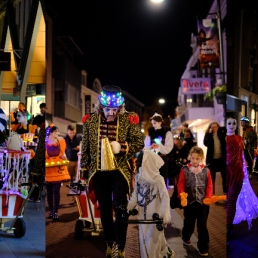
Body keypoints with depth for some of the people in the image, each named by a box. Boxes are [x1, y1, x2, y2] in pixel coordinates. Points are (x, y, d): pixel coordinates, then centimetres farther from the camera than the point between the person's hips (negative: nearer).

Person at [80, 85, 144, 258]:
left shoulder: (128, 119, -6)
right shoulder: (91, 120, -1)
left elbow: (140, 143, -3)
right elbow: (85, 147, 6)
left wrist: (122, 147, -20)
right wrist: (83, 170, 8)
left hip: (120, 171, -2)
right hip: (99, 172, 3)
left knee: (119, 208, -5)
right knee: (104, 209, 12)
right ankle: (110, 244, 29)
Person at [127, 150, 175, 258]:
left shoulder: (157, 178, -16)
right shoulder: (138, 176, 2)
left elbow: (165, 197, -19)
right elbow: (135, 195, 9)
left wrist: (166, 214, -30)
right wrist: (128, 207, 0)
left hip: (154, 214, -6)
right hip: (142, 214, 6)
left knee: (153, 239, 4)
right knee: (143, 239, 14)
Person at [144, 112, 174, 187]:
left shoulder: (167, 133, -2)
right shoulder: (150, 133, 8)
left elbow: (169, 148, -8)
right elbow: (146, 146, 7)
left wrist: (159, 146, -23)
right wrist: (150, 147, -15)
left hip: (163, 159, -3)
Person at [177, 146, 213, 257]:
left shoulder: (206, 170, -1)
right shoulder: (184, 169, -4)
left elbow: (209, 185, 2)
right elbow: (181, 184, -3)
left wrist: (208, 197, -10)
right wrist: (181, 195, -18)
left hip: (202, 202, 0)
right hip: (189, 201, 0)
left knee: (202, 225, 1)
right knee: (189, 222, 18)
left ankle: (203, 247, 9)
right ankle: (186, 237, 46)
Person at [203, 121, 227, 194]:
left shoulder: (221, 134, 2)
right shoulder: (208, 135, -2)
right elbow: (206, 143, -17)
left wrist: (219, 128, -11)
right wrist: (209, 133, -17)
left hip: (222, 158, 2)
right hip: (212, 159, -1)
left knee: (225, 176, 9)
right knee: (212, 177, 6)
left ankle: (226, 192, 20)